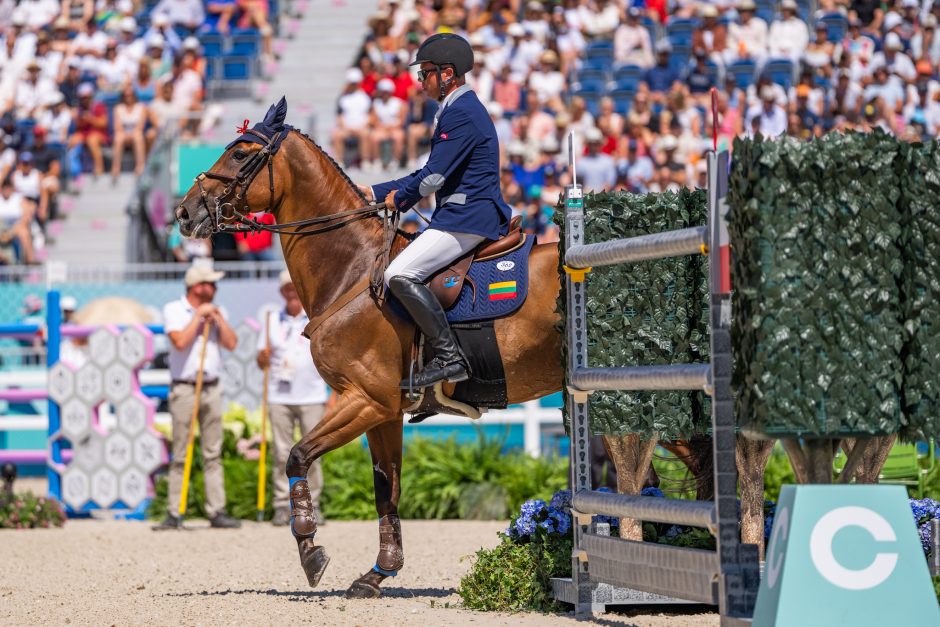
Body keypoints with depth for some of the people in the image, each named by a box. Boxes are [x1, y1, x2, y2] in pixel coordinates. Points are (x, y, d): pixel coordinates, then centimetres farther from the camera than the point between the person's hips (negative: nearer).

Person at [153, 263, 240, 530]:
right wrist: (198, 316, -10)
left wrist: (217, 316, -2)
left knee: (213, 454, 3)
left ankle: (217, 511, 3)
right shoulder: (173, 310, -2)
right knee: (180, 455, -3)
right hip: (184, 388, -5)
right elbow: (180, 342, -17)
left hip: (211, 388, 5)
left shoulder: (215, 312, 13)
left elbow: (231, 343, 3)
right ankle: (174, 514, -2)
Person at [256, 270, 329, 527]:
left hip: (312, 397, -1)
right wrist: (264, 357, -11)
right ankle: (282, 506, 1)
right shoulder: (273, 320, 13)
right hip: (279, 397, 1)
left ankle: (312, 506, 2)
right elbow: (262, 362, 14)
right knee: (282, 453, -1)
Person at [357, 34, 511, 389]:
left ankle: (449, 358, -24)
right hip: (464, 216, 11)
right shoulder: (459, 109, 20)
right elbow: (432, 175, 25)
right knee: (404, 271, 20)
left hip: (468, 219, -11)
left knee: (400, 275, -22)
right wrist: (375, 193, 21)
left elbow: (433, 178, -17)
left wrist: (399, 198, 1)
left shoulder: (461, 114, -14)